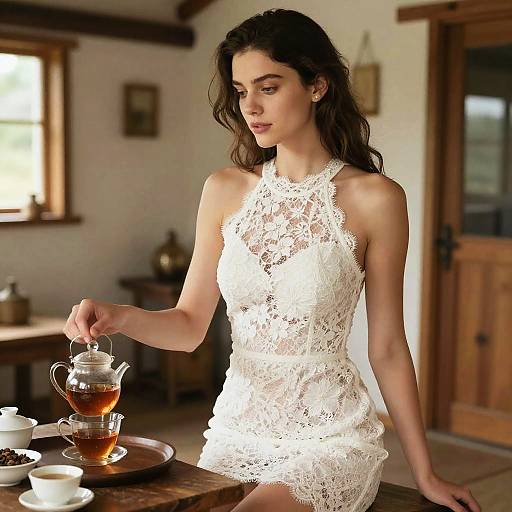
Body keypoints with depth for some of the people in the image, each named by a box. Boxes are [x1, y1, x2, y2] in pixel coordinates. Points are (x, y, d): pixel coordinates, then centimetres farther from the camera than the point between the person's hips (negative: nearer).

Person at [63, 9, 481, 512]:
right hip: (237, 428, 4)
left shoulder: (374, 198, -9)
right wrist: (121, 317, -16)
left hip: (329, 437, -3)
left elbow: (387, 348, -2)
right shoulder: (225, 190, 3)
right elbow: (189, 325, 4)